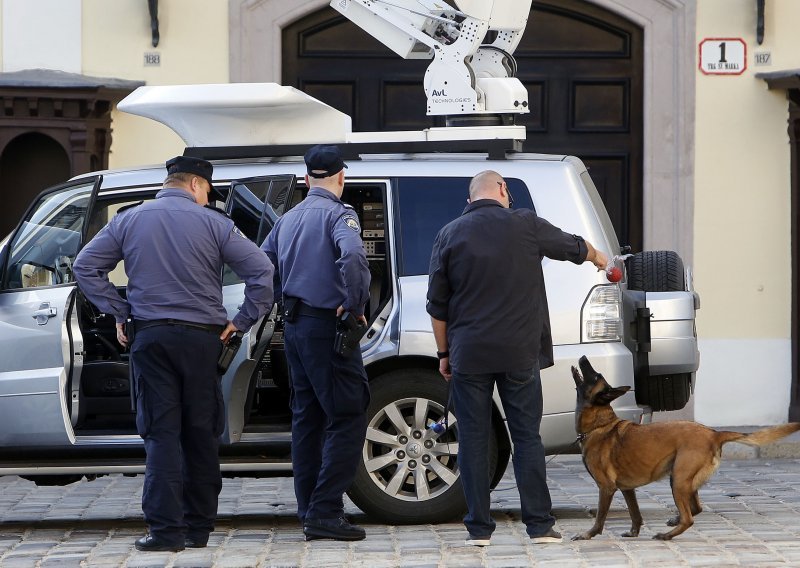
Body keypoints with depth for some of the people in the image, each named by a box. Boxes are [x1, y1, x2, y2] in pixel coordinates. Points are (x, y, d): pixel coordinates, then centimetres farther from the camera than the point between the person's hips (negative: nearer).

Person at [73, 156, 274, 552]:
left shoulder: (128, 221, 6)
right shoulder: (213, 223, 0)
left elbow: (85, 266, 6)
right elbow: (260, 269, -6)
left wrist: (117, 312, 7)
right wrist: (242, 322, 1)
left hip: (150, 338, 1)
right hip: (202, 339, -1)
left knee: (161, 432, 0)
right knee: (201, 433, 9)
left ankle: (166, 527, -9)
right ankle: (198, 526, 13)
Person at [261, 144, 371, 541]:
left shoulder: (289, 218, 15)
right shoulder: (338, 214, -10)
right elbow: (352, 255, -29)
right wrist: (356, 306, -19)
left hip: (294, 327, 8)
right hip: (325, 326, -8)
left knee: (307, 418, 14)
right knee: (348, 418, -6)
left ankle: (310, 512, 16)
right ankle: (325, 511, -13)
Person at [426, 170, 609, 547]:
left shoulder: (449, 236, 2)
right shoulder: (525, 226, 1)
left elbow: (437, 306, 4)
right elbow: (574, 247, 18)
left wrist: (444, 353, 14)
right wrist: (600, 259, 40)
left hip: (469, 355, 0)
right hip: (519, 353, 0)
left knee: (473, 440, 5)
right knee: (527, 437, 6)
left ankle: (479, 529, 5)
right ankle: (540, 525, 4)